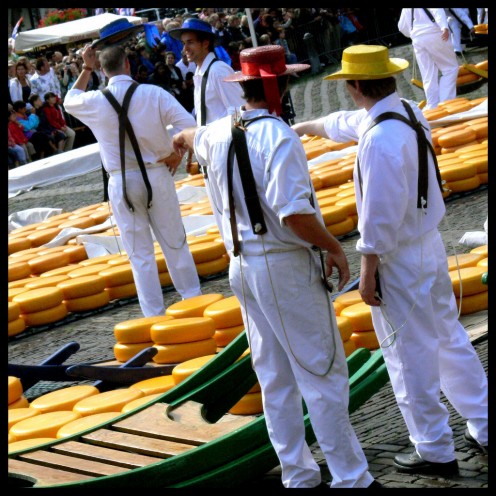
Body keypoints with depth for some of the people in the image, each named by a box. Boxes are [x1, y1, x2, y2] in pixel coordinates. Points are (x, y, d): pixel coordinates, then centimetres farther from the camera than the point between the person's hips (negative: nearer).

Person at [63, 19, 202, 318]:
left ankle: (155, 316, 11)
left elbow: (70, 101, 18)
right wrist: (176, 155, 2)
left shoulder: (95, 102, -6)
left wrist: (86, 70, 19)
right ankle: (193, 300, 24)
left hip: (122, 182, 0)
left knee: (140, 254, 7)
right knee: (176, 243, 14)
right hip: (157, 175, 0)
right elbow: (190, 127, -13)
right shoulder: (153, 94, -9)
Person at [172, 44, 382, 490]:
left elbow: (189, 137, 32)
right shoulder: (278, 136, -19)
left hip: (242, 265, 8)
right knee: (323, 374, -1)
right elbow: (294, 214, -28)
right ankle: (351, 477, 4)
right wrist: (334, 247, -12)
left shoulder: (217, 135, 5)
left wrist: (181, 140, 56)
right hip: (286, 267, -8)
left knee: (275, 378, 15)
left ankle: (298, 475, 23)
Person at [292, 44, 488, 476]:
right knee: (450, 339, 20)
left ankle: (435, 451, 17)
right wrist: (305, 126, 39)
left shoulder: (380, 138, -26)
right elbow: (345, 123, 23)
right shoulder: (408, 111, 3)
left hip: (399, 259, -9)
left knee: (410, 358, 5)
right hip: (430, 244, 9)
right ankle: (482, 427, 30)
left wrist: (368, 274, -14)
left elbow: (379, 217, -24)